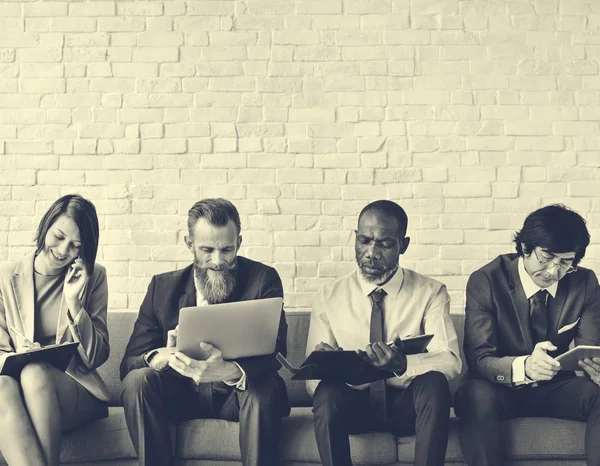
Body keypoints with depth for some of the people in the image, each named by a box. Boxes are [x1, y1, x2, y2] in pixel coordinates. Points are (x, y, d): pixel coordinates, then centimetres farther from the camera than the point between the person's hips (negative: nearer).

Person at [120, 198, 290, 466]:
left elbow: (273, 354, -19)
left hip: (240, 395, -2)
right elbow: (129, 363, -6)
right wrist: (162, 357, -32)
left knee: (267, 386, -33)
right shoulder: (163, 287, 0)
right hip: (181, 394, 2)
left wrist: (229, 371, -43)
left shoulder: (262, 280, -6)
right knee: (137, 380, -25)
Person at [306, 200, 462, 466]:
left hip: (408, 404, 0)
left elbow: (450, 361, -12)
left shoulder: (430, 293, 1)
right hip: (352, 402, 1)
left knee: (434, 383, -33)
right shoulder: (329, 298, 3)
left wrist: (401, 364, -33)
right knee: (326, 393, -33)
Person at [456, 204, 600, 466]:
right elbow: (478, 359, -20)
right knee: (477, 396, -37)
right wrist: (523, 366, -43)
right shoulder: (486, 281, -14)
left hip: (556, 388, 3)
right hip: (502, 389, -3)